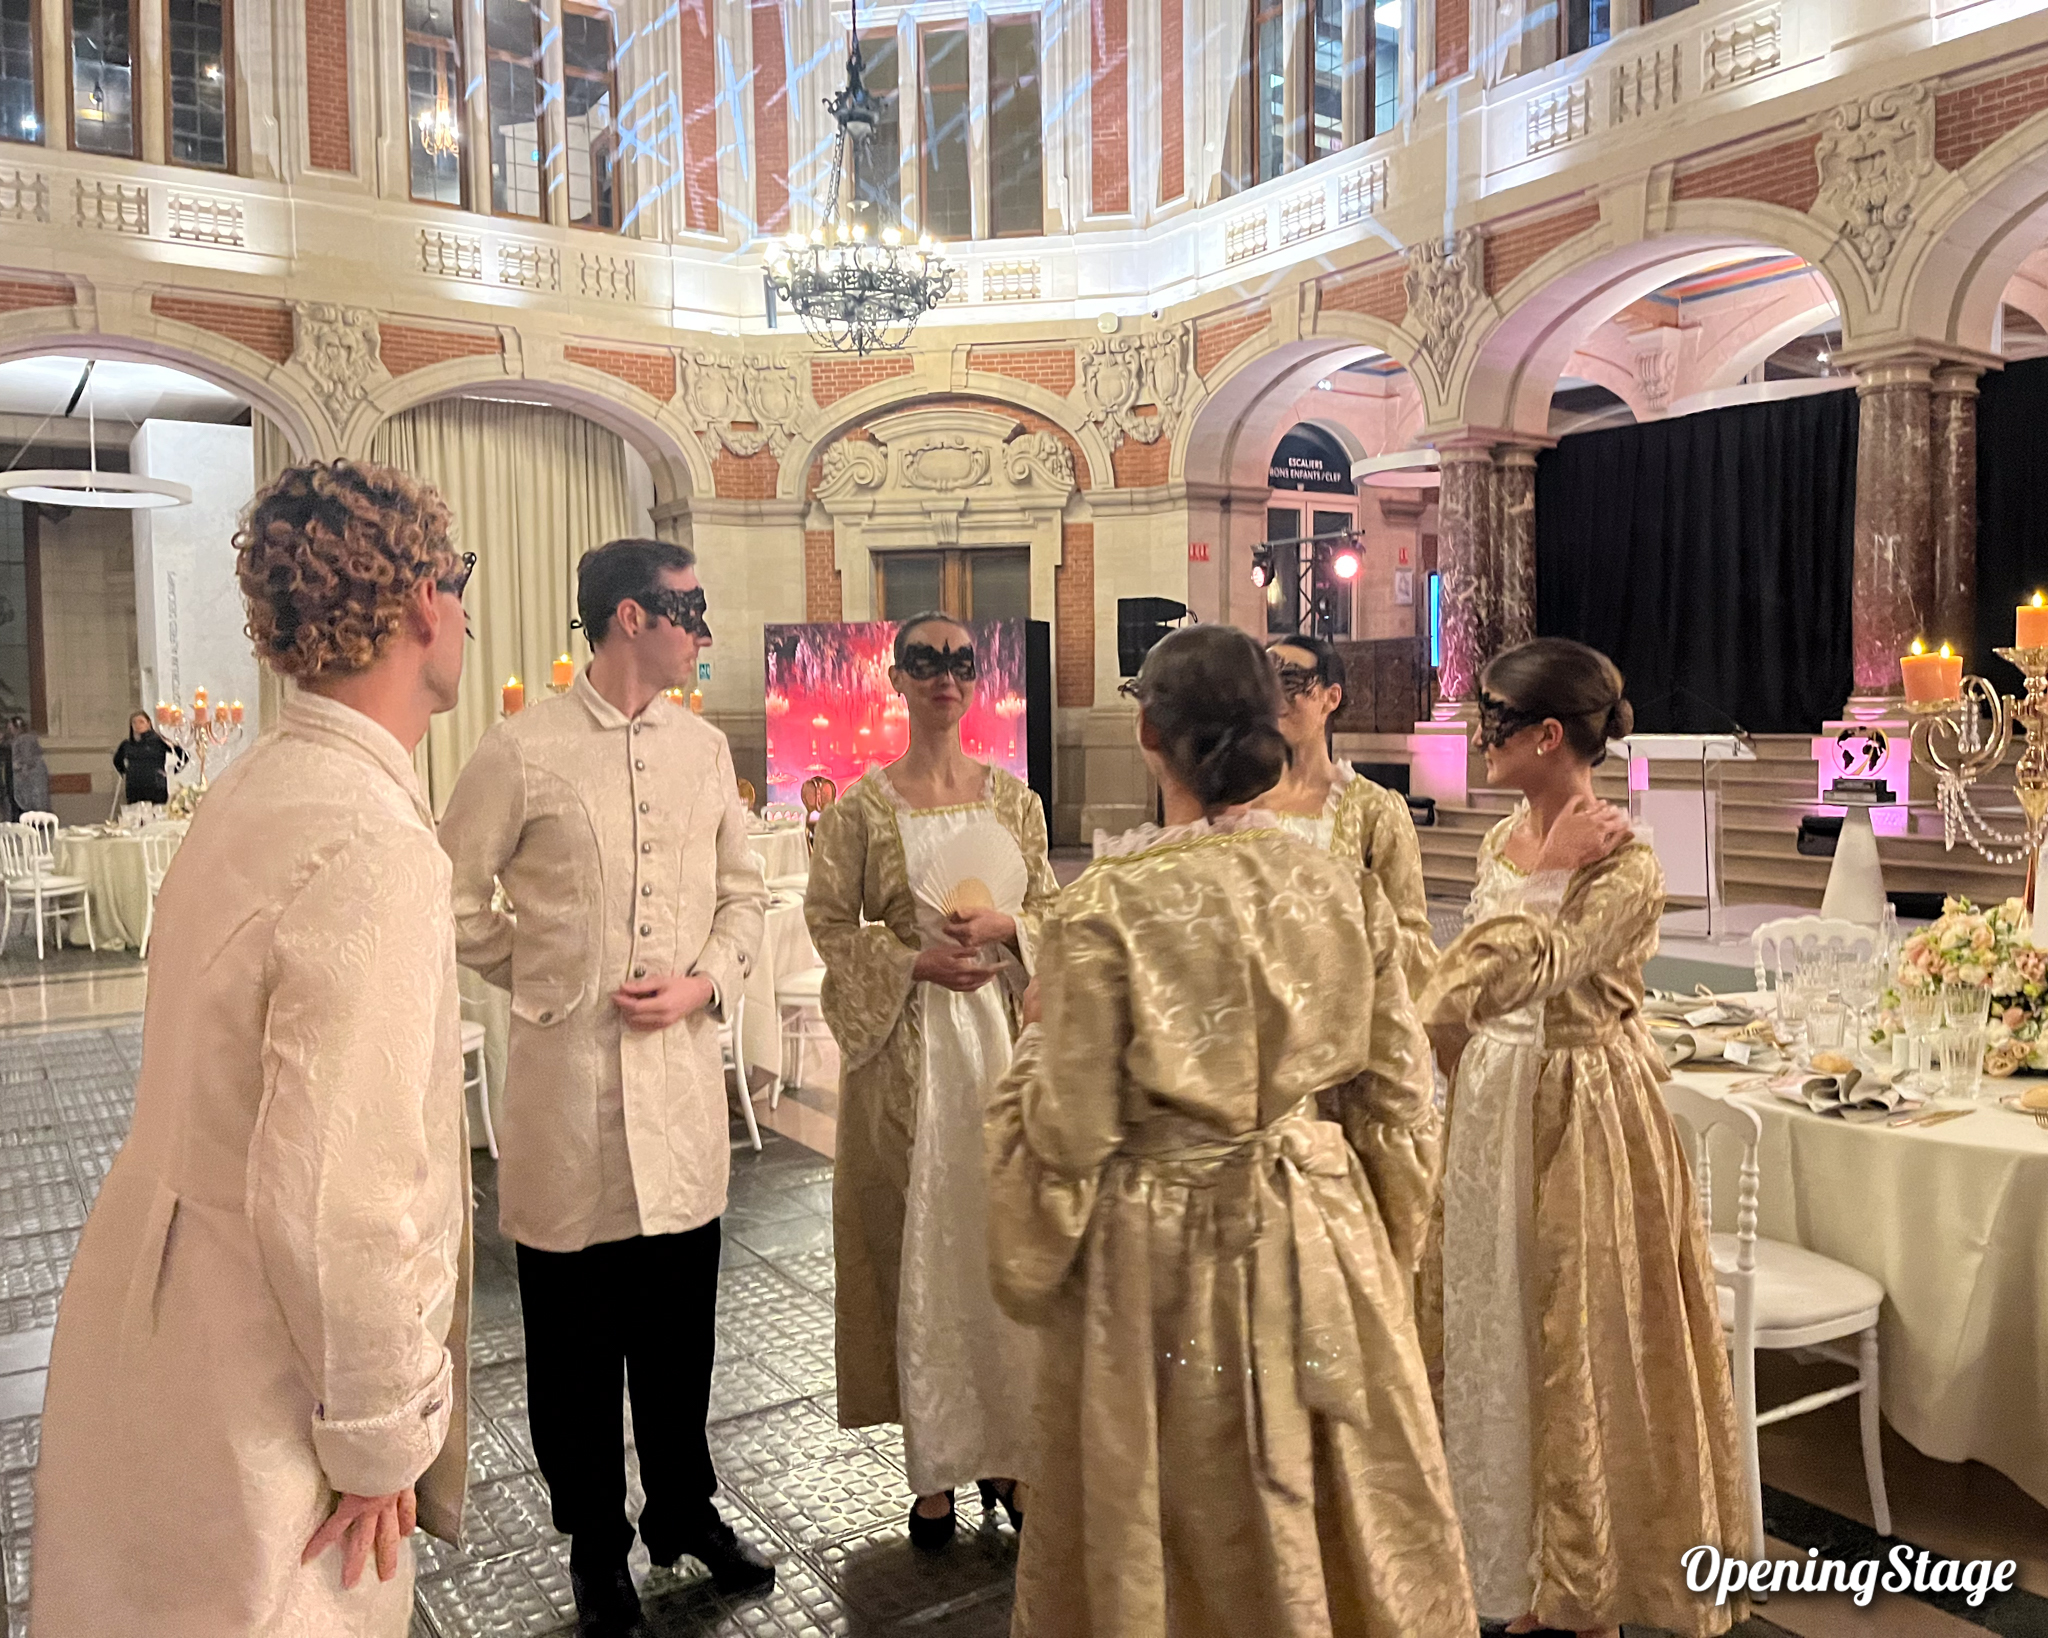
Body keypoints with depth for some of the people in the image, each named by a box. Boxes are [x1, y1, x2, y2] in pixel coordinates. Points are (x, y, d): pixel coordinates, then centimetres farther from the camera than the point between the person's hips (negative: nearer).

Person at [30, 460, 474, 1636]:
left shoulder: (261, 790, 4)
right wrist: (379, 1439, -16)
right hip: (254, 1411, -9)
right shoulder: (374, 845, -27)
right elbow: (336, 1194, -30)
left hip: (172, 1320, 9)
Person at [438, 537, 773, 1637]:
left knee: (681, 1324, 16)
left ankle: (685, 1510, 37)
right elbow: (455, 895, -1)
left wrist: (706, 981, -4)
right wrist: (539, 982, -1)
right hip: (567, 1077, -3)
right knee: (575, 1332, 11)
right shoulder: (524, 751, -8)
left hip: (683, 1069, 4)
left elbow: (744, 891, 11)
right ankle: (597, 1543, 31)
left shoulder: (704, 748, 5)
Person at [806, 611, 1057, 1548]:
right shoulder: (864, 805, -2)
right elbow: (829, 922, -1)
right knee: (921, 1243, 4)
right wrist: (917, 961, -13)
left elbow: (1051, 906, 11)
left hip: (1005, 1031, 3)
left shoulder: (1013, 797, 6)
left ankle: (1007, 1451, 23)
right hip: (910, 1042, -2)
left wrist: (1004, 927, -9)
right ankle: (935, 1468, 18)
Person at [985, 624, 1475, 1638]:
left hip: (1161, 1250, -3)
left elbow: (1067, 1130, -15)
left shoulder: (1105, 906, -19)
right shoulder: (1344, 890, -7)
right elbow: (1401, 1098, 1)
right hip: (1321, 1238, 4)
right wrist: (1378, 1245, 17)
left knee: (1170, 1524, 18)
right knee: (1334, 1509, 23)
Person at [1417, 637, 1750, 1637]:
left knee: (1578, 1346, 6)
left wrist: (1544, 873, -21)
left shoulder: (1624, 867, -19)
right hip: (1492, 1106, 8)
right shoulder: (1509, 838, 5)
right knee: (1499, 1335, 16)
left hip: (1578, 1114, -8)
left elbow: (1517, 975, -30)